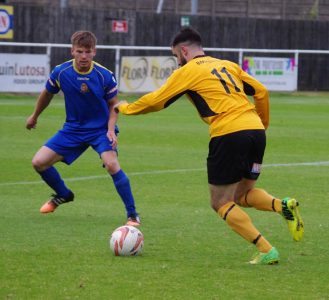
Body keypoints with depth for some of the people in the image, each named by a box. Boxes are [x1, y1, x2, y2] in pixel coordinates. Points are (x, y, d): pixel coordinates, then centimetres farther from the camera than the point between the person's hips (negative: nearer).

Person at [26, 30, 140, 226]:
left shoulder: (105, 76, -19)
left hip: (101, 128, -4)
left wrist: (111, 130, -19)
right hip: (73, 128, 4)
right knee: (39, 162, -3)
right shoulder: (61, 72, -13)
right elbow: (47, 94, 8)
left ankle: (132, 215, -17)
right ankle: (63, 195, 27)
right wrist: (34, 117, 22)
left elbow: (113, 104, -4)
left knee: (112, 164, -29)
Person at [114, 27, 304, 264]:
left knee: (221, 202, 7)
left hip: (228, 134, -6)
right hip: (256, 131, 6)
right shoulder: (228, 66, 23)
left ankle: (266, 251, -6)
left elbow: (155, 101, 11)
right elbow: (261, 92, 18)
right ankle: (283, 206, -9)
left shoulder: (186, 72, 6)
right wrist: (262, 125, 28)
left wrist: (126, 108, 28)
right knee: (242, 195, 21)